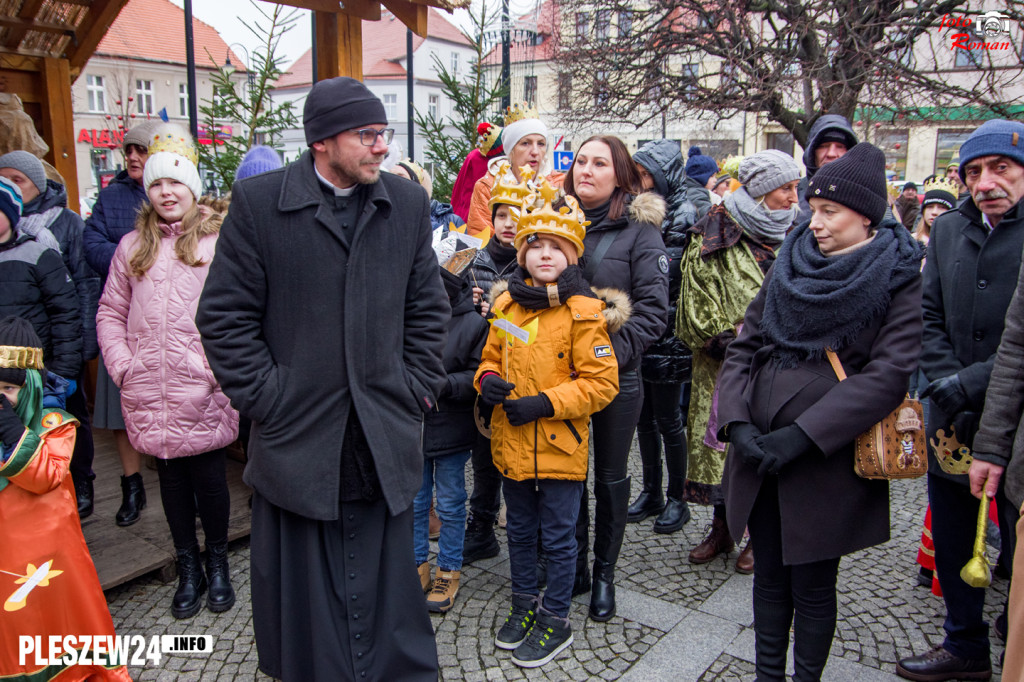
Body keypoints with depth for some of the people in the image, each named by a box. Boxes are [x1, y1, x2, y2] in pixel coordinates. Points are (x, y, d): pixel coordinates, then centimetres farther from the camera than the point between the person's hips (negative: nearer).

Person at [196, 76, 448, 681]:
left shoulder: (409, 202, 4)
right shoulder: (257, 202, -5)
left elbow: (427, 308, 10)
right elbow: (225, 317, -3)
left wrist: (417, 389, 3)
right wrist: (268, 399, -7)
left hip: (386, 437, 2)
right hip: (298, 437, -2)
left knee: (388, 580, 13)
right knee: (305, 584, 13)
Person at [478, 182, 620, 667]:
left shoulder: (582, 311, -13)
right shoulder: (507, 304, 4)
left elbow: (602, 382, -14)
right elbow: (492, 357, 17)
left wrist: (544, 403, -21)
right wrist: (488, 380, -6)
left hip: (560, 445, -5)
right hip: (512, 443, 6)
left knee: (557, 538, 9)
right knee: (520, 531, 21)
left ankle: (555, 621, 27)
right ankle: (525, 603, 40)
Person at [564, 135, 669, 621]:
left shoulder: (639, 230, -4)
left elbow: (653, 307, -9)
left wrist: (616, 353, -20)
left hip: (617, 376, -3)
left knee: (611, 475, 11)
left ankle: (605, 572, 27)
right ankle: (574, 564, 30)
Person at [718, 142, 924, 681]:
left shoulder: (902, 279, -4)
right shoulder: (792, 263, 9)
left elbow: (889, 374, -15)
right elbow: (743, 347, 6)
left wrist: (801, 436, -19)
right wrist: (737, 421, -8)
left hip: (827, 459, -4)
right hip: (759, 454, 4)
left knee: (812, 584, 8)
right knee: (770, 574, 15)